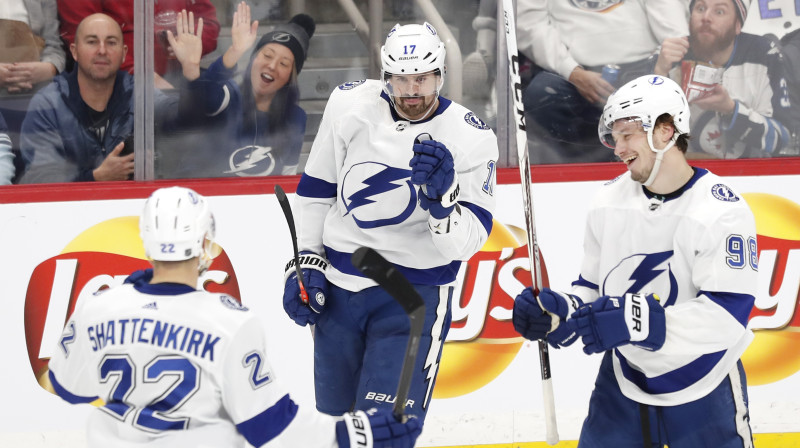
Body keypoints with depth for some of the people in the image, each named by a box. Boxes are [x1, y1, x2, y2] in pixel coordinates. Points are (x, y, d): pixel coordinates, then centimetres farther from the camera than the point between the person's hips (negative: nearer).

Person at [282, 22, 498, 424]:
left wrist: (442, 195, -36)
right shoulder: (348, 104, -6)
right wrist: (305, 261, 5)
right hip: (337, 285, 4)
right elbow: (315, 190, 9)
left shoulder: (471, 139, -13)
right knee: (334, 417, 14)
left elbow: (464, 243, -18)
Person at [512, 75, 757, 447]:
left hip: (704, 391, -4)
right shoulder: (609, 202, 0)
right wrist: (560, 312, -14)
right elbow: (592, 288, 8)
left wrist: (635, 320, -36)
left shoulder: (723, 211, -19)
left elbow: (727, 316, -27)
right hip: (623, 384, 5)